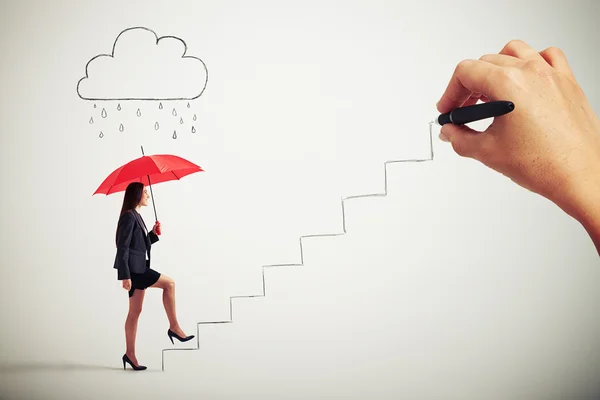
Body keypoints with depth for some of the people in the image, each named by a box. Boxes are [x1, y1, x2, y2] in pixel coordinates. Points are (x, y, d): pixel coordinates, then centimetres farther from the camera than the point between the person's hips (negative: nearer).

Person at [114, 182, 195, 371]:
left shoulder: (136, 216, 18)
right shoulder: (128, 216, -12)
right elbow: (123, 248, -17)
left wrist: (153, 233, 7)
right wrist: (125, 276, -21)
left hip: (138, 268, 10)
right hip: (133, 268, -10)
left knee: (135, 311, 9)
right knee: (169, 283, -9)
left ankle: (130, 354, 14)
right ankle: (174, 327, -3)